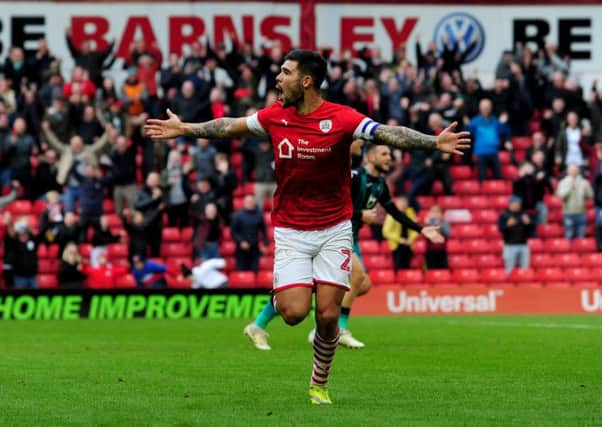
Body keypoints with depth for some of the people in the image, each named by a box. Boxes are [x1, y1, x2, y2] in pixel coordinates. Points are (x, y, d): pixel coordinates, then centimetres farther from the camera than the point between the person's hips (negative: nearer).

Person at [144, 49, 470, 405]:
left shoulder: (341, 118, -13)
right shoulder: (275, 116, 0)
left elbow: (386, 133, -24)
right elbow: (231, 127, 16)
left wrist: (434, 142, -37)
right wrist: (184, 129, 23)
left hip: (334, 230, -2)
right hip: (291, 232, 2)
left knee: (328, 316, -6)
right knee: (294, 313, -14)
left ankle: (320, 384, 17)